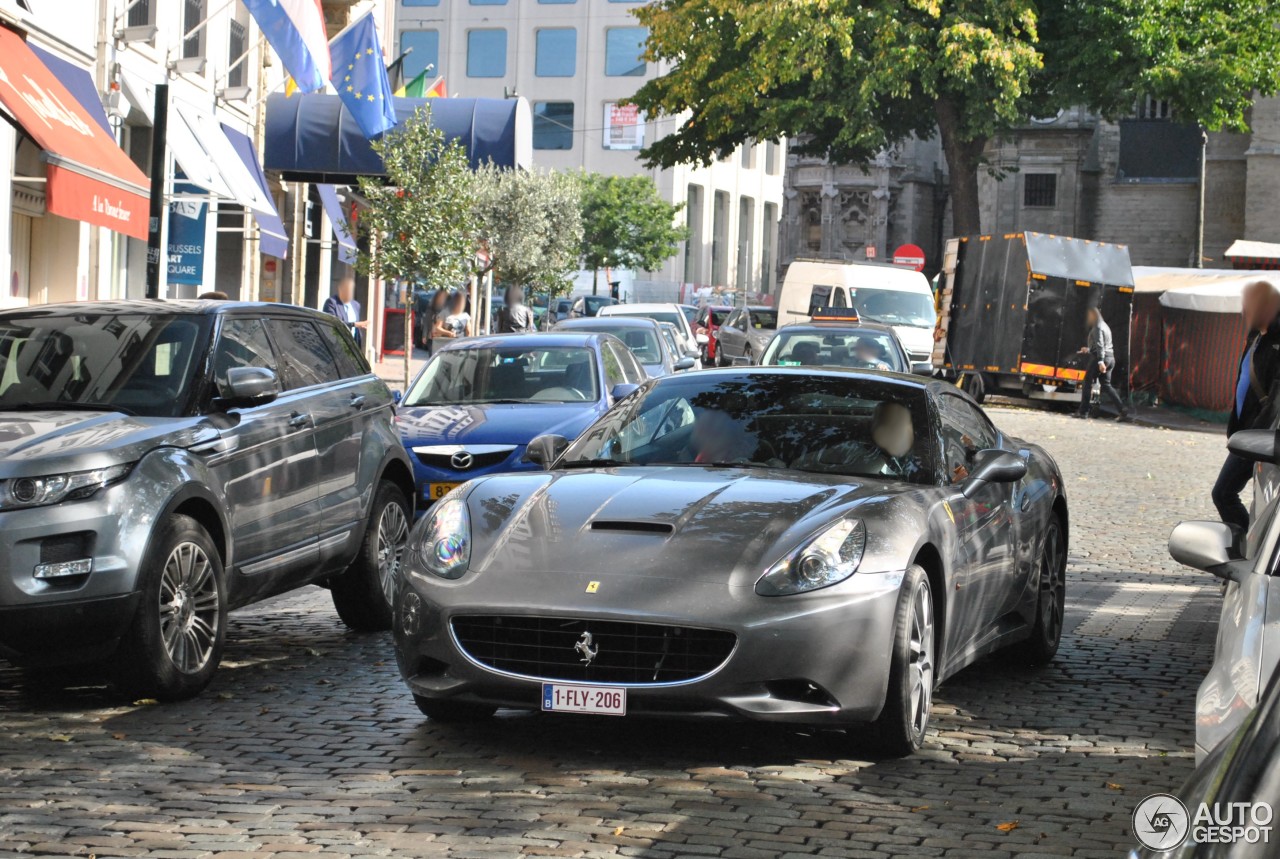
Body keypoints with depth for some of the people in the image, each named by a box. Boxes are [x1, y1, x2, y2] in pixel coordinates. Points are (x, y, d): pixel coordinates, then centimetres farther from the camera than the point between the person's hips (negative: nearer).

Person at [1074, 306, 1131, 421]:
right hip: (1110, 358, 9)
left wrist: (1100, 361, -28)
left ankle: (1083, 412, 1)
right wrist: (1088, 349, 36)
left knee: (1087, 384, 1)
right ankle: (1123, 410, -4)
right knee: (1106, 385, 9)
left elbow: (1100, 345, -21)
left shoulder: (1097, 328, -10)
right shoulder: (1105, 326, 19)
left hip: (1099, 358, -9)